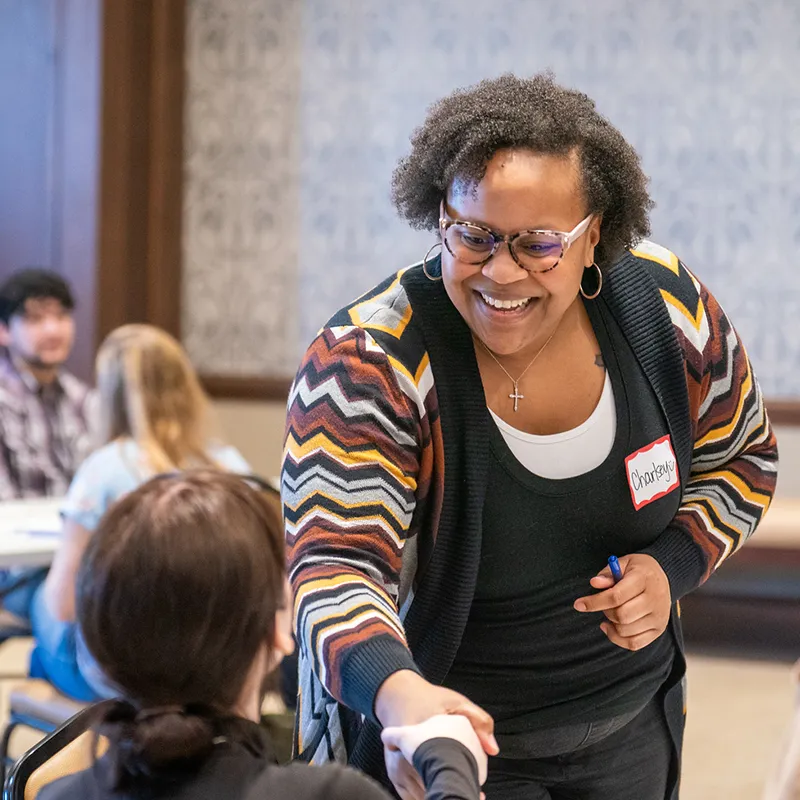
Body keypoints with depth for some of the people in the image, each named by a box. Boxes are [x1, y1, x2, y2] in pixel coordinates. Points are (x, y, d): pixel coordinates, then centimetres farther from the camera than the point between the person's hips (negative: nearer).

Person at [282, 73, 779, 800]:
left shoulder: (668, 307, -13)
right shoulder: (365, 364, -25)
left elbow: (742, 460, 4)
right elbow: (338, 567, -32)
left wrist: (671, 567, -15)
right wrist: (396, 691, -53)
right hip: (440, 733, -4)